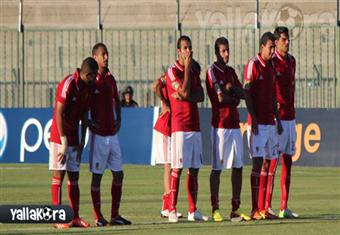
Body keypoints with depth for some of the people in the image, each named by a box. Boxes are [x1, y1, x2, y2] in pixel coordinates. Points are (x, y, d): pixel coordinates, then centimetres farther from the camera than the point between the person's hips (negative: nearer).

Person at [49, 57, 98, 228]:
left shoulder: (87, 87, 9)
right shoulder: (68, 84, -17)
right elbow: (59, 113, -18)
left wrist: (82, 140, 12)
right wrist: (63, 141, -18)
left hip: (73, 139, 8)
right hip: (60, 137, -8)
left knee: (74, 177, 7)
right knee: (58, 175, -6)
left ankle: (75, 217, 10)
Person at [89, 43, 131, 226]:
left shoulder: (110, 79, 11)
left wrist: (118, 120, 15)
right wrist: (88, 122, -15)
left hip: (112, 133, 7)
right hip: (98, 134, -7)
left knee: (118, 174, 7)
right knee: (97, 175, -2)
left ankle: (115, 215, 14)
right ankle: (98, 217, 1)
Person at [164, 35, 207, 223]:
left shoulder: (194, 70, 16)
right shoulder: (172, 71, -5)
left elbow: (200, 96, 6)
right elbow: (185, 92, -17)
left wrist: (184, 96, -13)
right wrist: (187, 67, -11)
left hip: (195, 125, 7)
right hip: (179, 126, -7)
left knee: (194, 169, 7)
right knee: (177, 168, -8)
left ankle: (193, 211, 10)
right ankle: (172, 210, -7)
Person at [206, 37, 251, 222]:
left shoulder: (231, 71, 17)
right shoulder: (212, 72, -6)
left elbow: (242, 94, 7)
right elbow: (220, 97, -16)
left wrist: (231, 88, -10)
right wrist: (234, 98, 0)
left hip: (234, 125, 7)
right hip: (220, 126, -7)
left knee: (238, 167, 5)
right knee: (217, 168, -4)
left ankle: (235, 210, 9)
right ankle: (215, 209, 0)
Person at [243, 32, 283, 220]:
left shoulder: (271, 68, 15)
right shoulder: (253, 65, -8)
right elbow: (247, 93, -12)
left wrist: (278, 119, 18)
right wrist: (253, 119, -17)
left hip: (270, 122, 8)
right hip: (257, 123, -8)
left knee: (267, 163, 7)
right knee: (257, 163, -9)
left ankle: (262, 208, 9)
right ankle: (255, 210, -10)